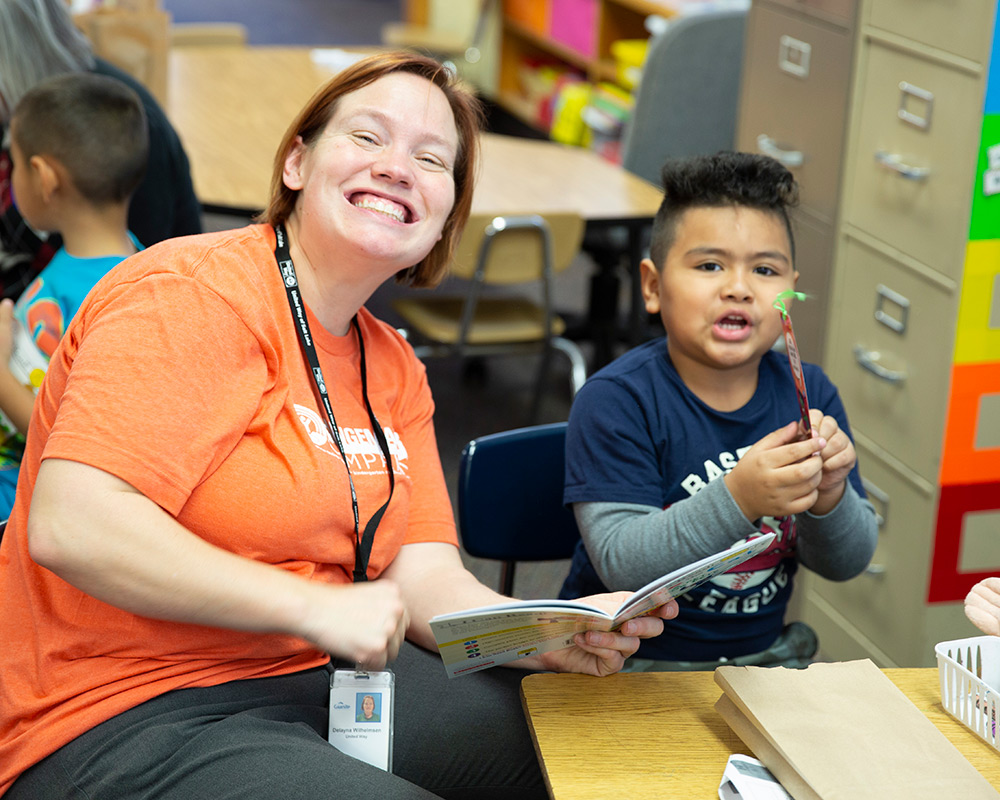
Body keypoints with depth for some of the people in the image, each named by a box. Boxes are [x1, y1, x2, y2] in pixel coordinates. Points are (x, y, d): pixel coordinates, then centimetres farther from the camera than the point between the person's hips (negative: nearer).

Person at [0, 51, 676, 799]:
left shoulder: (394, 368, 11)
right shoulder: (195, 295, -15)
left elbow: (426, 576, 5)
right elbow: (68, 522, -25)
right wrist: (315, 607, -25)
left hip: (312, 682, 8)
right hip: (124, 723, -8)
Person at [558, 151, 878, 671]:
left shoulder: (809, 394, -1)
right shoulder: (615, 400, -15)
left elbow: (846, 564, 1)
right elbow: (621, 566, -23)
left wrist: (827, 495, -20)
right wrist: (739, 499, -34)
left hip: (761, 651, 5)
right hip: (626, 661, -4)